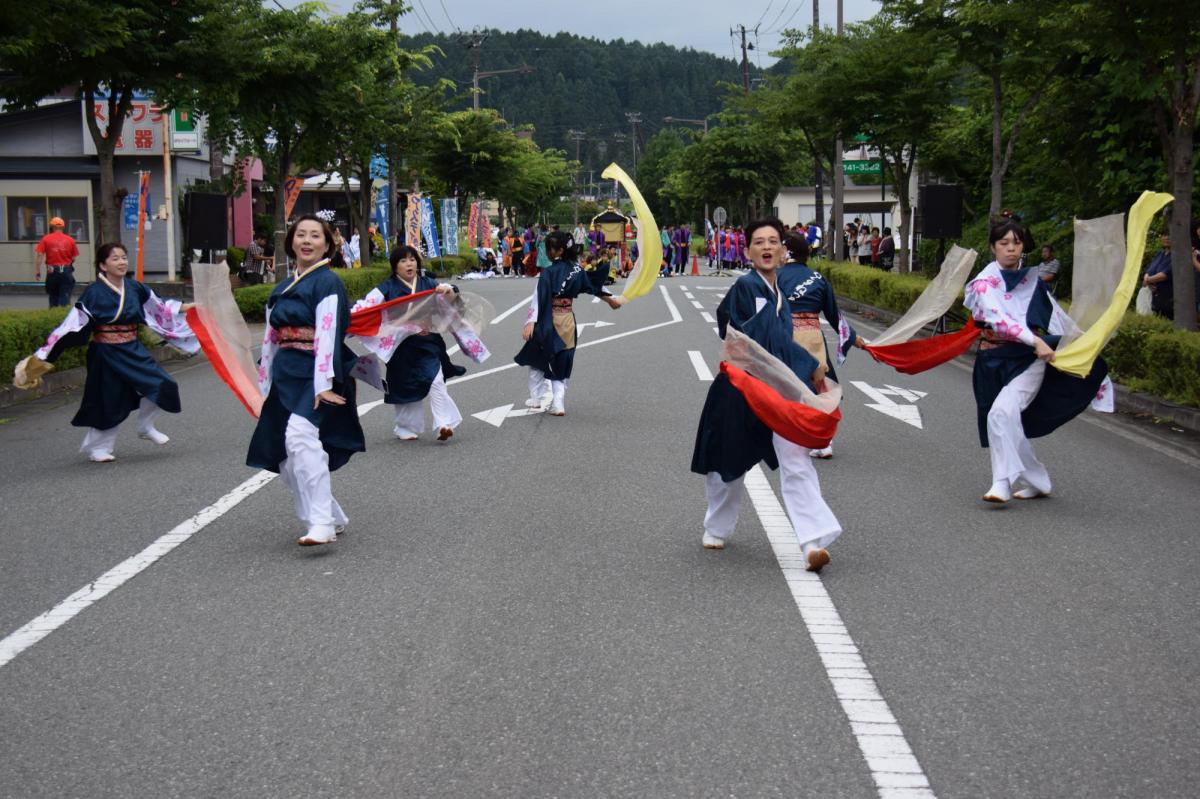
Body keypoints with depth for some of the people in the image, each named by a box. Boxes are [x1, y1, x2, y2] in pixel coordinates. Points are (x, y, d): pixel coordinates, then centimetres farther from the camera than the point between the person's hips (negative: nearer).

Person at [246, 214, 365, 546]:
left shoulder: (328, 282, -5)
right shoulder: (281, 290, 17)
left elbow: (327, 334, -15)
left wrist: (323, 384, -24)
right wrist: (264, 386, 18)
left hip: (315, 374, -8)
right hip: (286, 375, 8)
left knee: (300, 436, -29)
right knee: (287, 460, 7)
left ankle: (322, 524, -31)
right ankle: (334, 518, 25)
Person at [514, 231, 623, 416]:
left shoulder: (548, 272, -15)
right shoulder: (576, 270, 2)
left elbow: (539, 298, -22)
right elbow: (594, 285, 15)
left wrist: (530, 322, -27)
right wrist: (611, 299, 29)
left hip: (549, 322, -5)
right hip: (568, 321, 5)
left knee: (537, 360, 16)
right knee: (562, 364, 12)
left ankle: (537, 399, 18)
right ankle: (558, 404, 5)